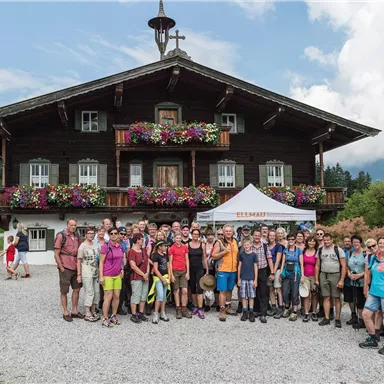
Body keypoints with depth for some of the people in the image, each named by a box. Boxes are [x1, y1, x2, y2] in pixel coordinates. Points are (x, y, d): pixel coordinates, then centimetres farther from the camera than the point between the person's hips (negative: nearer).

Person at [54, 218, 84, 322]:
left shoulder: (77, 236, 8)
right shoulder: (61, 236, -9)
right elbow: (56, 254, -10)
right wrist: (61, 268, -12)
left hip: (75, 267, 6)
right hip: (65, 268, -6)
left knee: (76, 289, 12)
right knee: (64, 291, 6)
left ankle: (74, 311, 24)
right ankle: (65, 313, 16)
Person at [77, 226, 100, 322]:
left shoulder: (96, 245, 9)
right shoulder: (82, 246, -7)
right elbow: (79, 261, -7)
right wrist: (79, 274, -10)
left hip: (95, 272, 6)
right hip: (86, 273, -6)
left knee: (96, 292, 9)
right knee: (89, 292, -6)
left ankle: (93, 311, 22)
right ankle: (87, 314, 2)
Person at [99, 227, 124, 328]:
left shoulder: (121, 246, 8)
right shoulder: (106, 246, -9)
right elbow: (101, 262, -8)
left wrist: (122, 269, 6)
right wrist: (101, 276, -12)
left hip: (118, 275, 6)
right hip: (107, 275, -5)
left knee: (116, 296, 7)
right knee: (109, 297, -7)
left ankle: (113, 316, 22)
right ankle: (105, 319, 2)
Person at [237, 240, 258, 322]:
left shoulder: (254, 255, 0)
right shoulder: (241, 254, 3)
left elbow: (255, 267, 1)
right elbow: (239, 266, 7)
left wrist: (255, 280, -3)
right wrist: (238, 279, 5)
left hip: (251, 278, -1)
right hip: (243, 278, 1)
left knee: (251, 296, 3)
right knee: (243, 296, 4)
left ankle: (251, 313, 12)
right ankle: (245, 312, 13)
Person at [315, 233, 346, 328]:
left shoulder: (338, 250, -3)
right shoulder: (320, 250, 8)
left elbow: (344, 266, -5)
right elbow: (317, 265, 12)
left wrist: (342, 280, -11)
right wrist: (317, 279, 9)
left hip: (335, 275, -3)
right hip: (323, 275, 3)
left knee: (337, 298, 1)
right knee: (326, 297, 6)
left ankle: (338, 319, 10)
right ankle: (326, 318, 12)